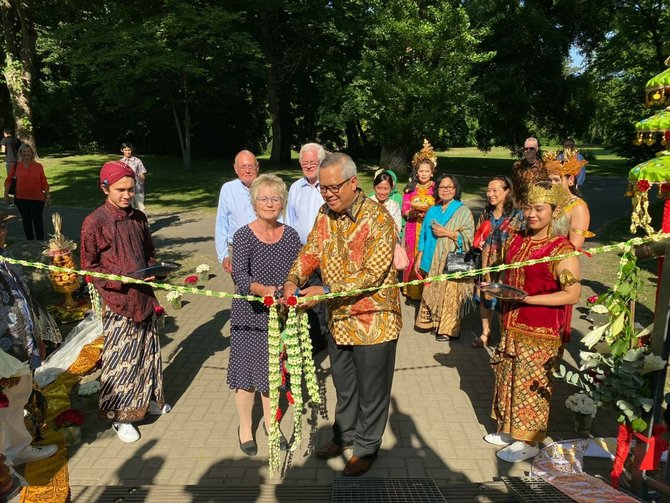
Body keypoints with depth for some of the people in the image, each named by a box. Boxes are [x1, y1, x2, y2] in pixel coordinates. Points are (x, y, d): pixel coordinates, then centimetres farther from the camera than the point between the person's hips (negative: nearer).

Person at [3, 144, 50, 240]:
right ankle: (30, 240, 24)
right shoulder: (16, 166, -1)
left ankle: (40, 241, 19)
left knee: (37, 219, 8)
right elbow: (8, 180, 6)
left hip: (37, 198, -1)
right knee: (26, 220, 12)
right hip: (21, 198, 1)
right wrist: (6, 194, 2)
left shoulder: (38, 166, -3)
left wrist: (48, 196, -2)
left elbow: (44, 182, -1)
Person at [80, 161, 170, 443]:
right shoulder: (94, 222, -12)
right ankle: (120, 417, 21)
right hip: (118, 300, -6)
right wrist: (124, 278, -20)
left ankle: (147, 399, 38)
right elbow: (89, 268, -9)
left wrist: (152, 270, -3)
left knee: (148, 350, 17)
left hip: (144, 296, 6)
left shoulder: (138, 218, 6)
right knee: (120, 358, 3)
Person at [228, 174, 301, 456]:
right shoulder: (243, 236, -11)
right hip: (249, 314, -3)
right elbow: (240, 275, -24)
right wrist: (263, 289, -41)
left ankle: (270, 422, 38)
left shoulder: (290, 235, 0)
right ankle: (245, 428, 30)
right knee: (247, 370, 8)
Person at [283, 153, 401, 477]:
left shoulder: (377, 218, -21)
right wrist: (293, 279, -16)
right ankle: (344, 435, 46)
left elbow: (372, 274, -26)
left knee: (371, 389, 12)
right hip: (338, 317, 6)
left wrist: (325, 290, -30)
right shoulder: (325, 214, 1)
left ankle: (367, 447, 34)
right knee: (343, 385, 24)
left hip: (374, 319, -6)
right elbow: (310, 251, 4)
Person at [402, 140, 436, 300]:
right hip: (413, 229, 2)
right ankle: (412, 290, 16)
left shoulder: (436, 188, 1)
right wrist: (413, 213, -14)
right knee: (413, 257, 4)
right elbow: (404, 210, 6)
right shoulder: (410, 189, 7)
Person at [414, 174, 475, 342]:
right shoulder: (432, 211, 14)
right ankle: (430, 322, 24)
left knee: (450, 295, -3)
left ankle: (449, 329, 9)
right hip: (432, 262, 5)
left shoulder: (463, 211, -1)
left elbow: (468, 238, -9)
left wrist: (447, 233, -15)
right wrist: (419, 257, 12)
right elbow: (424, 235, 16)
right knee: (431, 293, 10)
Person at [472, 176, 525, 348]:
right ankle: (485, 332, 32)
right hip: (486, 264, 5)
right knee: (484, 297, 14)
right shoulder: (486, 213, 8)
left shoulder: (517, 215, -9)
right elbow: (478, 235, 19)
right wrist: (478, 243, -2)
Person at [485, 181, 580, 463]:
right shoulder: (519, 239, 7)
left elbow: (572, 294, -18)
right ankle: (509, 430, 35)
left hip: (540, 333, -7)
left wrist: (529, 299, -24)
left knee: (531, 385, 4)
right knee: (508, 378, 17)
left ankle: (529, 442, 22)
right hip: (512, 326, 7)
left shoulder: (562, 249, -15)